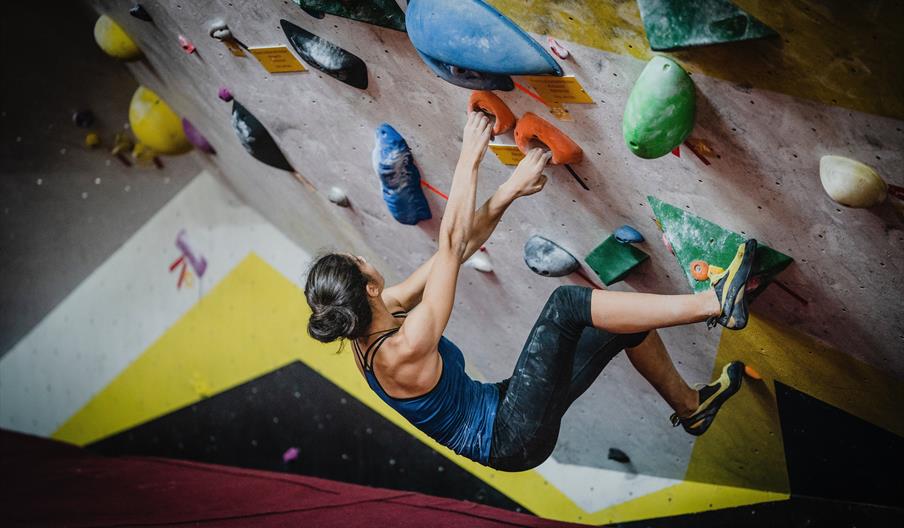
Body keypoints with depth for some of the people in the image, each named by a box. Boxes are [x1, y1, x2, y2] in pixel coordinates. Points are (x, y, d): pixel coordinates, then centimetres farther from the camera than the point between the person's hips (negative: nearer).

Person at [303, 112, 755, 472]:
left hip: (499, 410, 9)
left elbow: (459, 247, -2)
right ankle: (714, 303, -14)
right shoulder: (403, 350, -28)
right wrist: (469, 160, -23)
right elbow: (451, 246, -30)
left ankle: (690, 406, 29)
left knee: (627, 321, 7)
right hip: (514, 437, -9)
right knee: (565, 304, -23)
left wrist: (509, 192, -7)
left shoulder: (370, 324, -2)